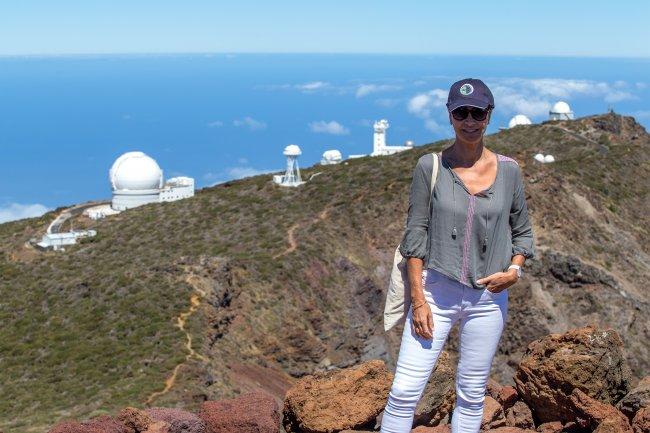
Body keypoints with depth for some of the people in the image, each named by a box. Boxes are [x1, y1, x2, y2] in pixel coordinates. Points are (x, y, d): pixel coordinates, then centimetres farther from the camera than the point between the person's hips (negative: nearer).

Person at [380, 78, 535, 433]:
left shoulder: (509, 170, 2)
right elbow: (415, 235, -4)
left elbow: (522, 231, 12)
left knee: (471, 396, 11)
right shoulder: (430, 167, -4)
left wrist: (515, 271, -7)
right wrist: (418, 299, -10)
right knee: (404, 391, -6)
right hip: (436, 291, -2)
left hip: (489, 297, 2)